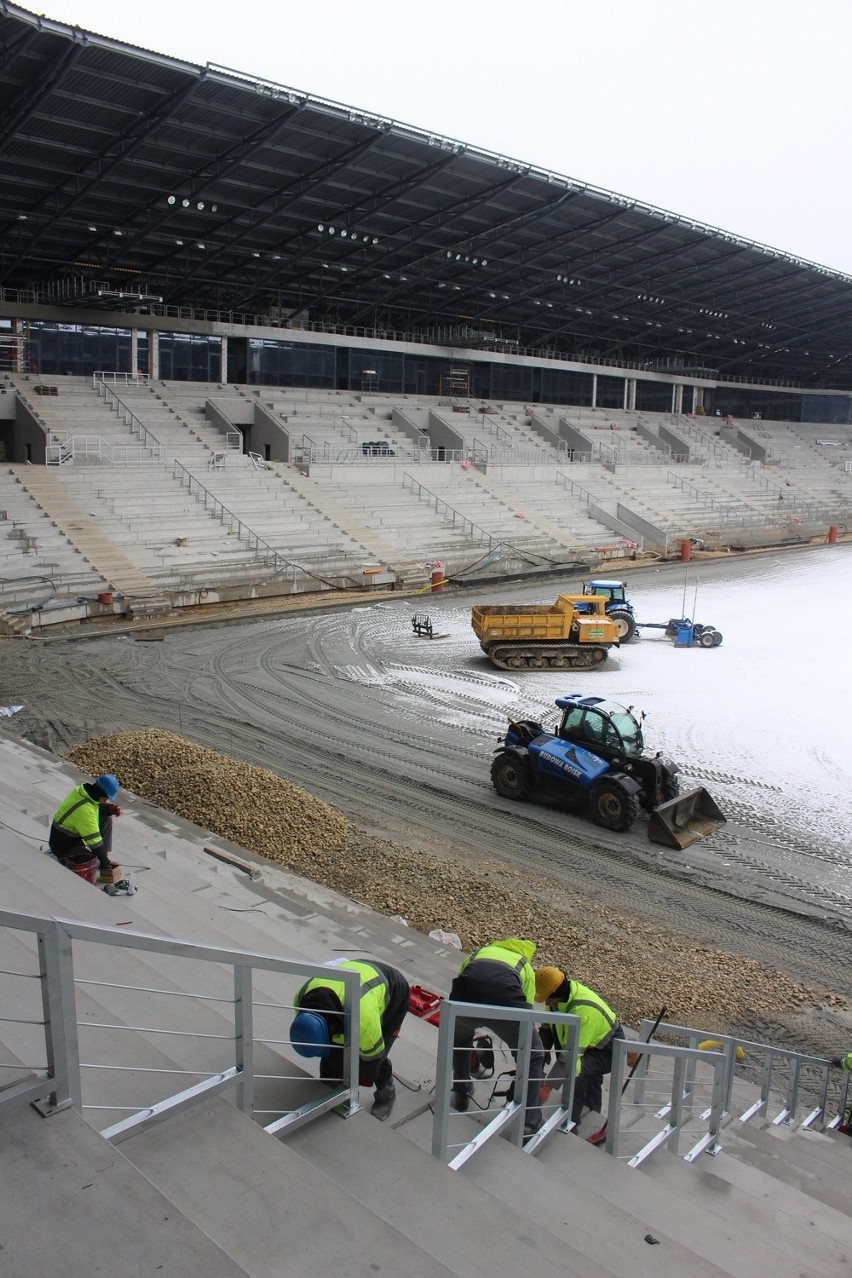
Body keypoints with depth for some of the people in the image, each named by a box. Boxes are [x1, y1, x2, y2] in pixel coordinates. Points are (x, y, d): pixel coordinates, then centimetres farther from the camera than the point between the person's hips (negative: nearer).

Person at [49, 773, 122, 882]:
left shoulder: (83, 789, -11)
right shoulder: (84, 810, -35)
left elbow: (95, 808, 11)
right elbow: (95, 843, -29)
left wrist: (109, 809, -10)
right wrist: (106, 865, -19)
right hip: (64, 847, -9)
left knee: (106, 818, 3)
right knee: (97, 863, -23)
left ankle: (104, 858, 8)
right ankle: (66, 860, 0)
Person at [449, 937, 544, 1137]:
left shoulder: (478, 953, 43)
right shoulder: (525, 967, 38)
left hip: (464, 994, 2)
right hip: (505, 997, -2)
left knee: (459, 1039, 38)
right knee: (532, 1057, 22)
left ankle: (461, 1094, 44)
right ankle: (528, 1122, 22)